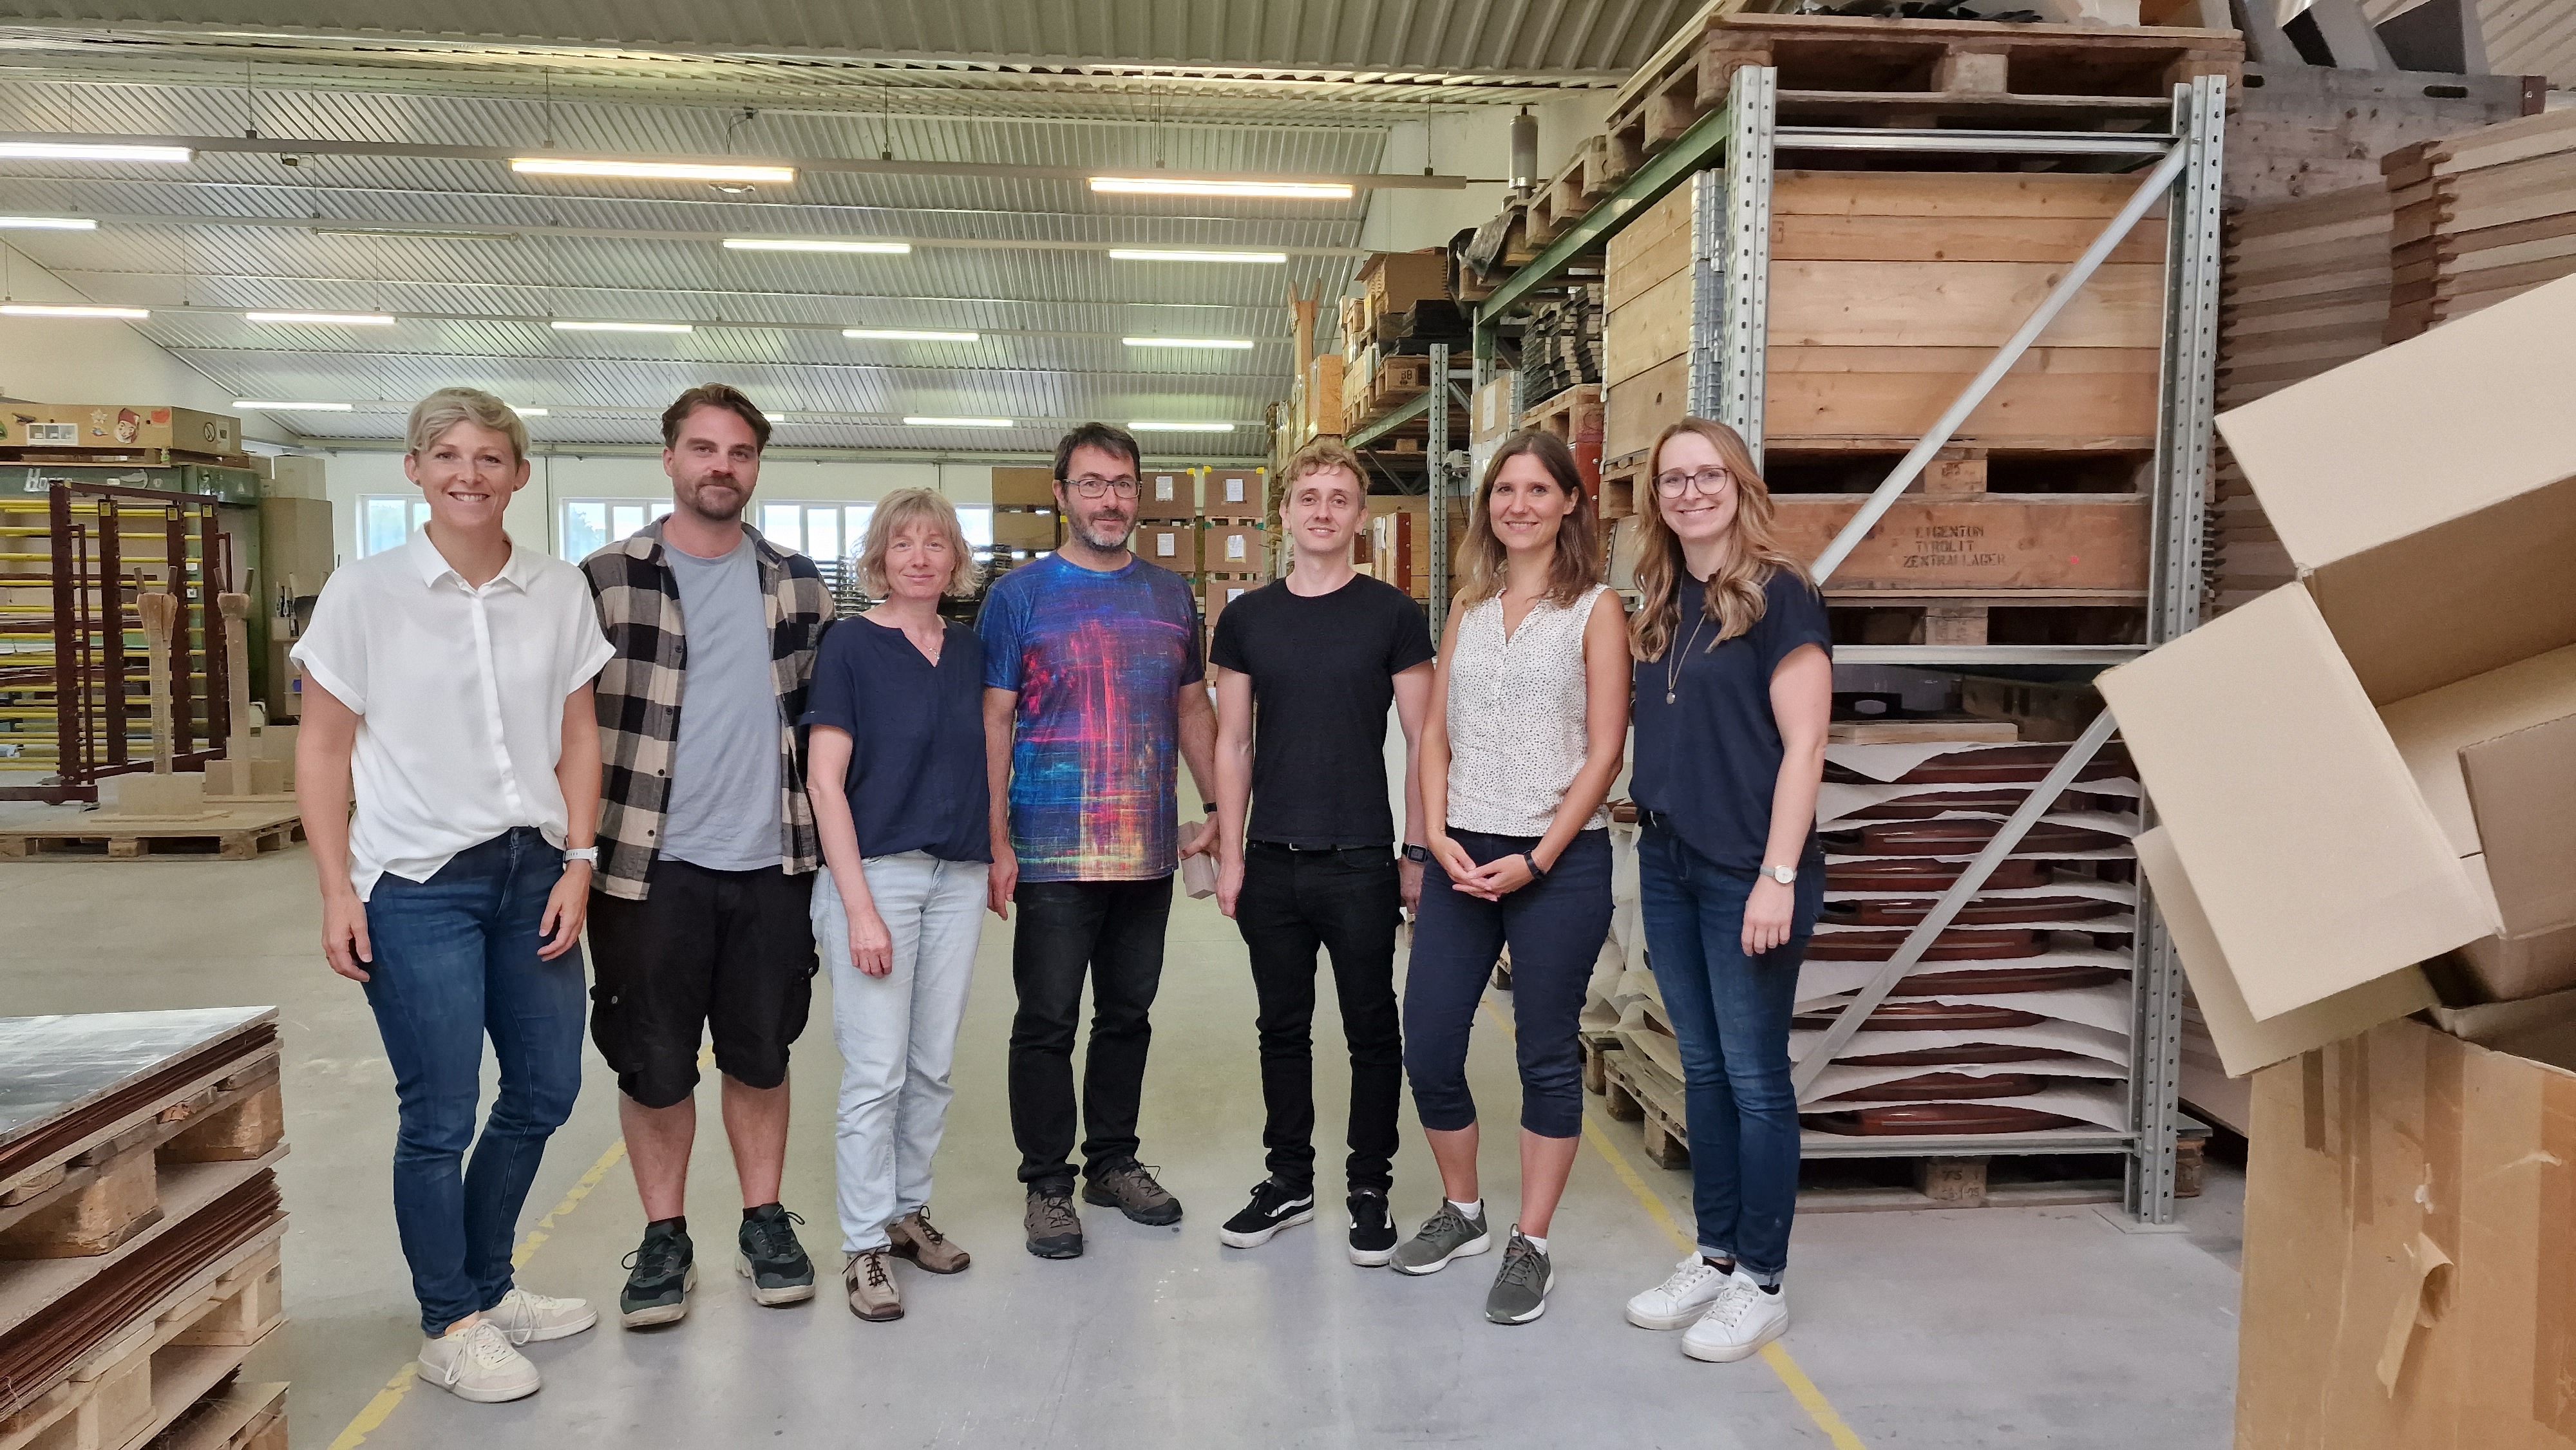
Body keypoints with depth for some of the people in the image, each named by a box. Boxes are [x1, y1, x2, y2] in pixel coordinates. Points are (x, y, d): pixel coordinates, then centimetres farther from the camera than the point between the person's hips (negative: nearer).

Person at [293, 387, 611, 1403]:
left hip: (532, 873, 4)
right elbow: (323, 751, -2)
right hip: (417, 885, -4)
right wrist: (337, 893, -7)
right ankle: (449, 1327, 21)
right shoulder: (364, 593, -5)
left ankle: (487, 1286, 35)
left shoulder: (559, 593, 3)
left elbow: (578, 739, 7)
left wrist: (578, 863, -1)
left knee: (544, 1092, 12)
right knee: (440, 1115, 1)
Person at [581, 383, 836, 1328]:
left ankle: (764, 1223, 27)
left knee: (761, 1054, 12)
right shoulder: (605, 580, -3)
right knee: (653, 1063, 7)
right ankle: (663, 1240, 22)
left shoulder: (796, 585, 7)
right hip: (651, 863, -2)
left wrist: (829, 836, 11)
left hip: (771, 861, 3)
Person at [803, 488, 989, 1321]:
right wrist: (859, 906, -15)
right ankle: (866, 1244, 11)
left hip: (957, 878, 5)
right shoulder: (851, 645, -6)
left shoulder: (969, 651, 9)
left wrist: (994, 860, 7)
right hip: (875, 871, -5)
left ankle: (909, 1210, 28)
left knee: (933, 1066, 12)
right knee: (875, 1071, -2)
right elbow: (825, 780, -10)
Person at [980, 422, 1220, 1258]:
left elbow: (1193, 708, 16)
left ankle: (1113, 1162, 29)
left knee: (1128, 1015, 14)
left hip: (1150, 848, 4)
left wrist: (1218, 808, 8)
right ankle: (1047, 1183, 16)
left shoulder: (1170, 595, 10)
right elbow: (995, 720, -5)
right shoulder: (1020, 594, -2)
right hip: (1052, 852, -4)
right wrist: (996, 842, -11)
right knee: (1048, 1022, 2)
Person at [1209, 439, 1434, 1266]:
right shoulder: (1247, 619, 6)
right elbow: (1233, 742, 8)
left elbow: (1421, 741, -1)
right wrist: (1229, 851, 2)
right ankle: (1289, 1181, 26)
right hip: (1272, 859, 3)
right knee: (1284, 1027, 13)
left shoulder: (1393, 615, -2)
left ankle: (1370, 1188, 20)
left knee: (1371, 1029, 6)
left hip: (1361, 859, -3)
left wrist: (1418, 852, -5)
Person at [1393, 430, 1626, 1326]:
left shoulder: (1594, 610, -2)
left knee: (1547, 1056, 5)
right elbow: (1436, 734, 10)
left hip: (1558, 861, -5)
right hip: (1461, 857, 5)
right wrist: (1437, 834, -5)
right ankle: (1462, 1212, 28)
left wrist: (1536, 859, -13)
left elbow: (1605, 751, -8)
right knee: (1427, 1050, 6)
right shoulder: (1470, 608, 12)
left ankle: (1531, 1247, 19)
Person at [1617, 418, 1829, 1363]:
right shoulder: (1664, 605, 11)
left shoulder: (1779, 595, -9)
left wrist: (1778, 877, -18)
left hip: (1747, 873, -7)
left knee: (1755, 1077, 2)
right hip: (1668, 863, 7)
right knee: (1702, 1069, 14)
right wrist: (1643, 799, 5)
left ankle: (1761, 1283, 15)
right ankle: (1714, 1256, 27)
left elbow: (1801, 745, -14)